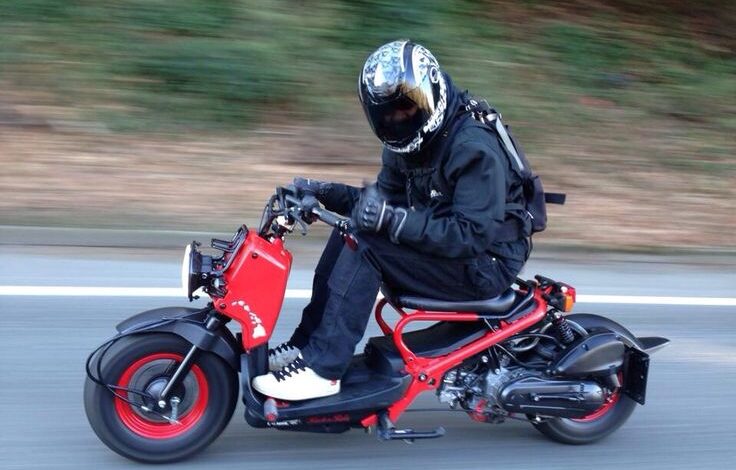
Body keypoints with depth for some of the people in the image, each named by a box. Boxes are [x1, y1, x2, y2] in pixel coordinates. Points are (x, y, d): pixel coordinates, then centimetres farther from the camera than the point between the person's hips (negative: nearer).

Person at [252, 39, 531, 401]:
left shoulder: (475, 147, -23)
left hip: (485, 262, -9)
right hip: (443, 245, 9)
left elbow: (474, 234, -30)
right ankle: (305, 344, 1)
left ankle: (321, 368, -20)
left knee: (368, 244, -23)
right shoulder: (409, 142, 5)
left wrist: (393, 220, -35)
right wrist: (324, 193, -2)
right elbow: (386, 196, 13)